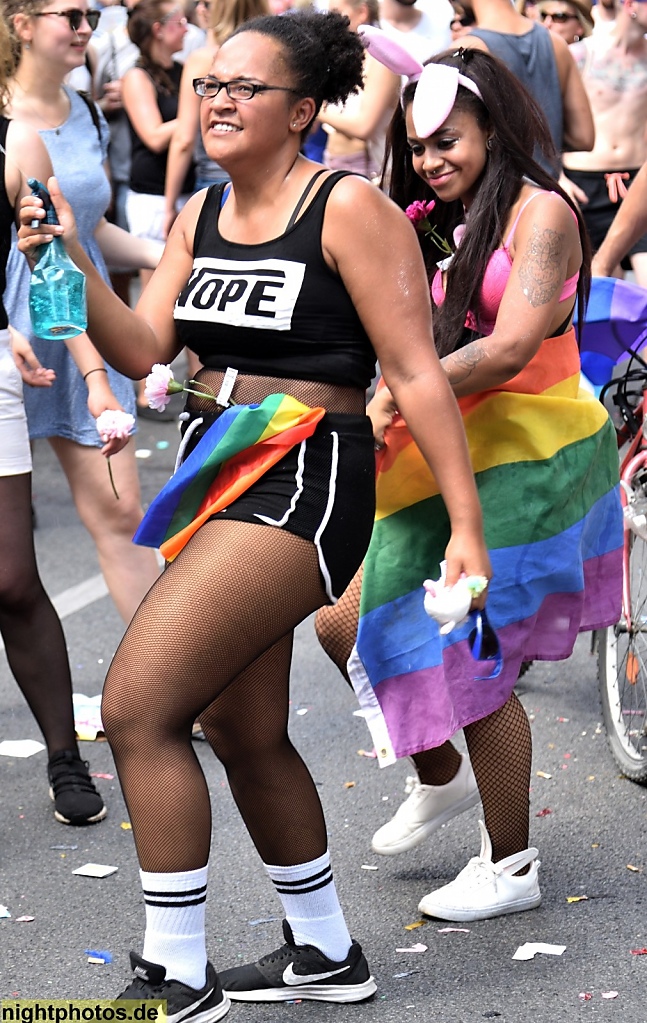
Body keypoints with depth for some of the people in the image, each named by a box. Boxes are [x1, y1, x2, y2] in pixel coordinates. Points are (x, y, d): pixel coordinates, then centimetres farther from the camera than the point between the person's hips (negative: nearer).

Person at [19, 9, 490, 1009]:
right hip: (214, 476, 8)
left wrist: (467, 526, -14)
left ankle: (177, 980, -4)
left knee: (137, 708, -15)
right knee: (243, 732, 17)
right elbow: (145, 349, 4)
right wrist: (73, 264, -10)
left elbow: (417, 375, -12)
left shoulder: (349, 207, -10)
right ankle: (325, 954, 35)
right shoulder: (201, 213, 11)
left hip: (304, 483, -8)